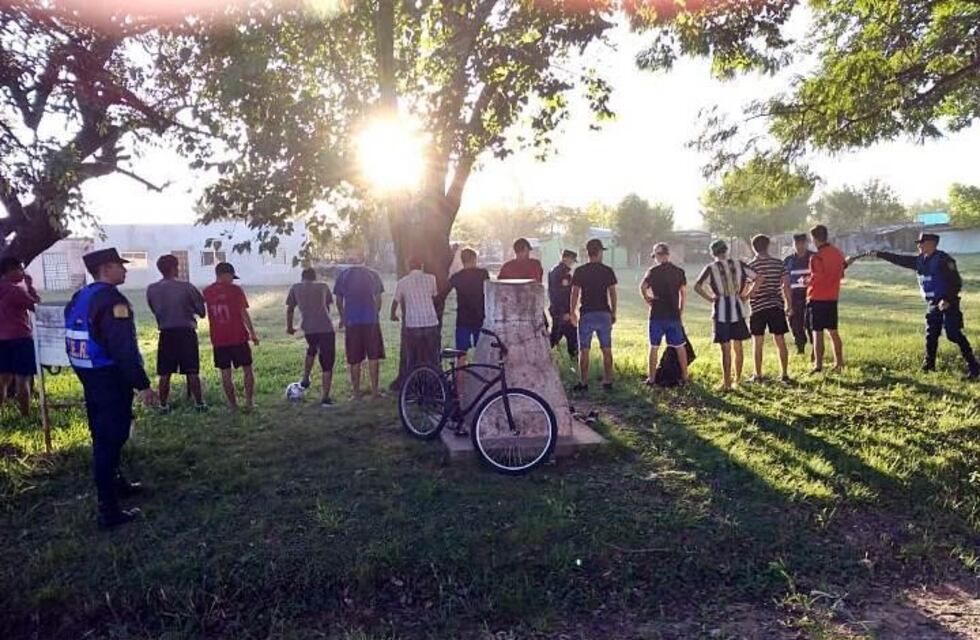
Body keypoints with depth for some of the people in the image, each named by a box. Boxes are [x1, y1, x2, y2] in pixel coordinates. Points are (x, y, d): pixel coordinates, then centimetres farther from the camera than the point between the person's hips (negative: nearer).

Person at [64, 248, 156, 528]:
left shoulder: (79, 298, 10)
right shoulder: (112, 300, -19)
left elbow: (73, 341, 15)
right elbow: (124, 349, -25)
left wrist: (86, 376, 22)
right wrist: (142, 385, -21)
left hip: (90, 378, 9)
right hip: (111, 381, -9)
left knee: (103, 437, 22)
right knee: (110, 441, -4)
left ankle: (117, 484, 40)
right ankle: (109, 510, 1)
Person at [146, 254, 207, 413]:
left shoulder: (151, 289, -2)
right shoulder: (186, 287, -10)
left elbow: (154, 310, 10)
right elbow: (202, 311, -3)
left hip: (166, 333, 2)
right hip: (186, 332, -2)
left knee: (165, 374, 9)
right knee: (192, 372, 4)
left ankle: (163, 405, 14)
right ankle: (199, 403, 9)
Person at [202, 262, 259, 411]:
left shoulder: (207, 292, 3)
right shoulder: (235, 290, -8)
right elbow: (244, 313, -9)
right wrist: (253, 333, -3)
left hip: (218, 339, 3)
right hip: (238, 337, -3)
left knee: (225, 373, 8)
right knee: (247, 369, 9)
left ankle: (233, 404, 12)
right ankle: (249, 402, 9)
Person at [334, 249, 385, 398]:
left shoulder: (343, 275, 1)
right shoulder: (373, 275, 2)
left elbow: (339, 300, 5)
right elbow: (378, 299, 5)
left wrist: (342, 317, 19)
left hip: (351, 321, 0)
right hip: (371, 320, 0)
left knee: (354, 359, 6)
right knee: (373, 356, 9)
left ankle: (355, 391, 11)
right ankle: (375, 389, 9)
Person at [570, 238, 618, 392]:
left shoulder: (580, 271, -2)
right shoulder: (608, 271, 1)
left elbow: (574, 294, -3)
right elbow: (612, 294, 2)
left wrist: (573, 313, 7)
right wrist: (613, 313, 11)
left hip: (586, 314, -1)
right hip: (604, 314, 1)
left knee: (584, 351, 4)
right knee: (606, 350, 9)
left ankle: (584, 383, 5)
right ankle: (608, 382, 11)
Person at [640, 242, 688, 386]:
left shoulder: (653, 271, -4)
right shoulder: (679, 271, 5)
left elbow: (642, 287, -19)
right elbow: (684, 294, 3)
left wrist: (648, 300, -4)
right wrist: (680, 312, 9)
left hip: (657, 315, -2)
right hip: (674, 315, 2)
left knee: (654, 347, 5)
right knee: (680, 347, 10)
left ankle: (651, 379, 6)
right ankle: (684, 377, 14)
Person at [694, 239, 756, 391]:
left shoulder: (711, 268, -4)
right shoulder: (739, 264, 3)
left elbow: (697, 287, -16)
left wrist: (710, 298, -5)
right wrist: (746, 295, 5)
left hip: (721, 311, -3)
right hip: (737, 309, 3)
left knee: (726, 349, 0)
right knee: (738, 347, 15)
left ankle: (727, 383, 2)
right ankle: (738, 378, 26)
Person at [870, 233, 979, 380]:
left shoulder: (944, 259, -17)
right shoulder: (920, 260, 7)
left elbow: (956, 282, -18)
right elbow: (900, 259, 11)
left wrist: (948, 300, -25)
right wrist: (878, 254, 7)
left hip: (947, 304, -8)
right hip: (932, 304, 8)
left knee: (954, 335, -11)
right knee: (931, 335, 13)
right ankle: (929, 364, 24)